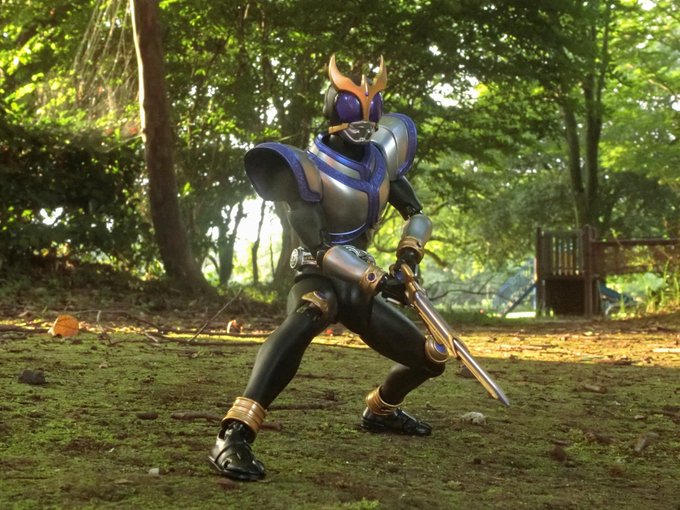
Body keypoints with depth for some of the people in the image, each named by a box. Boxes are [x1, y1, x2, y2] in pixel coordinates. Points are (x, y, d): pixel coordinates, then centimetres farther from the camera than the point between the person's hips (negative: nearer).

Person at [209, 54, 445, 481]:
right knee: (305, 318, -44)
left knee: (431, 361, 12)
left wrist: (409, 253, -8)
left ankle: (381, 410, 46)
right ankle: (235, 435, -54)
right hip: (320, 280, -8)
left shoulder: (381, 156, 6)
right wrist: (374, 278, -27)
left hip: (360, 285, 8)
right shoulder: (309, 169, -16)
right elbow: (320, 248, -22)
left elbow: (417, 215, 12)